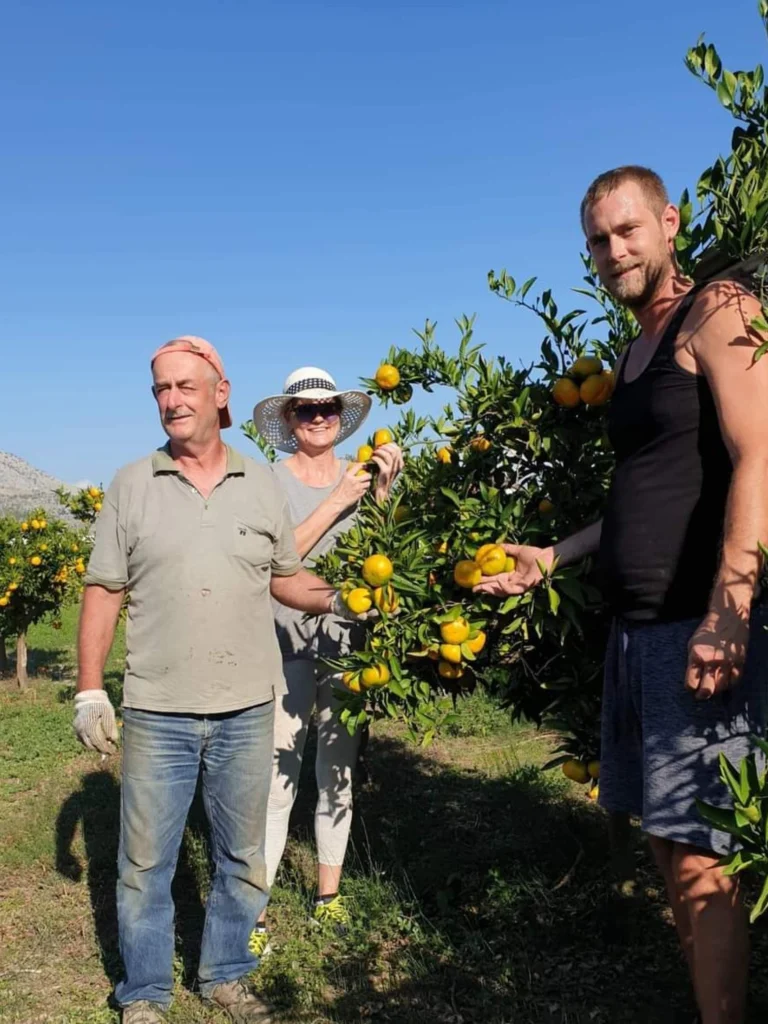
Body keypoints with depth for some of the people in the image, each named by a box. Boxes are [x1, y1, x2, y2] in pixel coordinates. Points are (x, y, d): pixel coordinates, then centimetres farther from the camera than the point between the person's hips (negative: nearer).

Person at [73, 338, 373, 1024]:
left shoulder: (262, 483, 4)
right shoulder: (131, 485, 1)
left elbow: (285, 576, 12)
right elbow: (104, 591, 2)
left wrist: (336, 600, -6)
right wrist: (90, 688, -2)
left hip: (247, 709, 2)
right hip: (157, 712, -1)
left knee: (243, 857, 15)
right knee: (145, 862, 9)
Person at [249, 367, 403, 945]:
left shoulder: (362, 476, 9)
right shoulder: (270, 481, -1)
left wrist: (383, 490, -9)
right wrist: (336, 503, -14)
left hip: (349, 643, 4)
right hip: (288, 646, -3)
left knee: (340, 776, 12)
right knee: (277, 781, -6)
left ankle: (329, 894, 27)